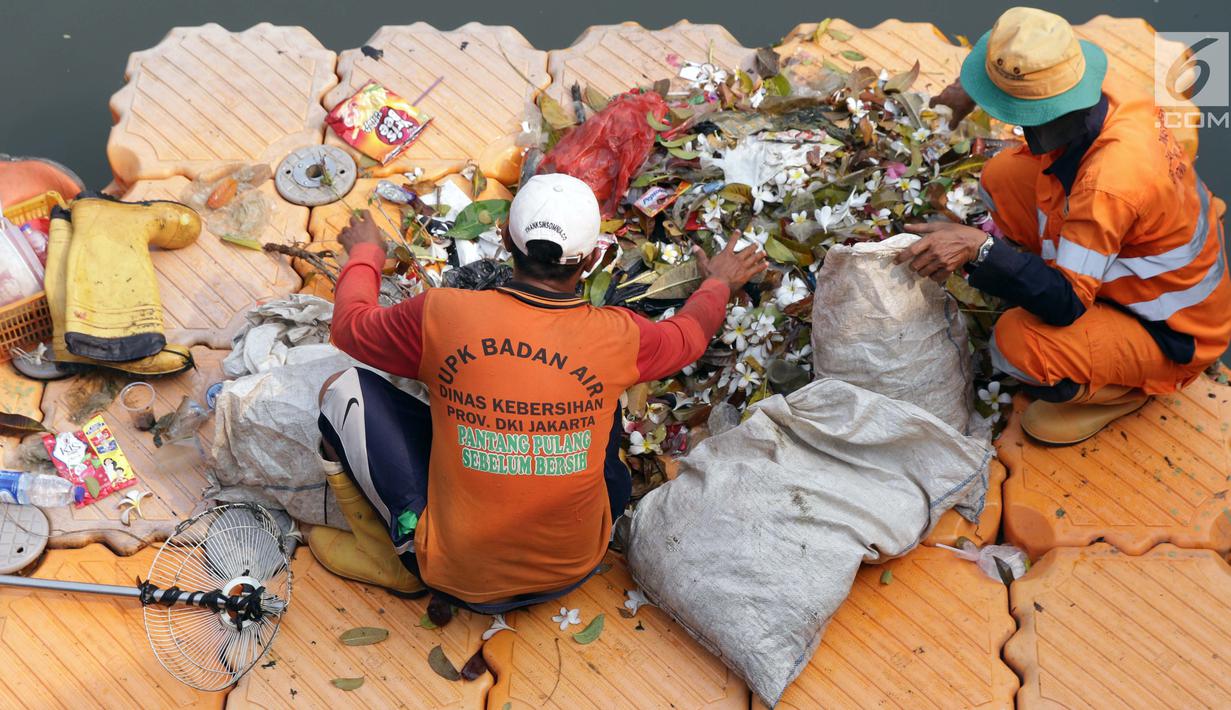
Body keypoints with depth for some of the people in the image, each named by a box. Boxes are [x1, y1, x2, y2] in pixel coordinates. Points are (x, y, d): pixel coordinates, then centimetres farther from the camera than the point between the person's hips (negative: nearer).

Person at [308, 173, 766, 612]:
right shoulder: (617, 338, -13)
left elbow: (349, 326, 4)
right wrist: (719, 284, 33)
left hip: (459, 579, -2)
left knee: (345, 389, 7)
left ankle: (392, 557, 13)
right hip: (574, 570, 3)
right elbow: (687, 337, 12)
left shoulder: (443, 315, -18)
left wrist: (365, 252, 24)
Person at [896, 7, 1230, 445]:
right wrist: (974, 89, 3)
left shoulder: (1108, 184, -39)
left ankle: (1123, 390, 2)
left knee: (1016, 344, -33)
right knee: (1002, 177, -3)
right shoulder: (1105, 99, -15)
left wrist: (979, 248, -44)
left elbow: (1066, 303, -36)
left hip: (1172, 332, -8)